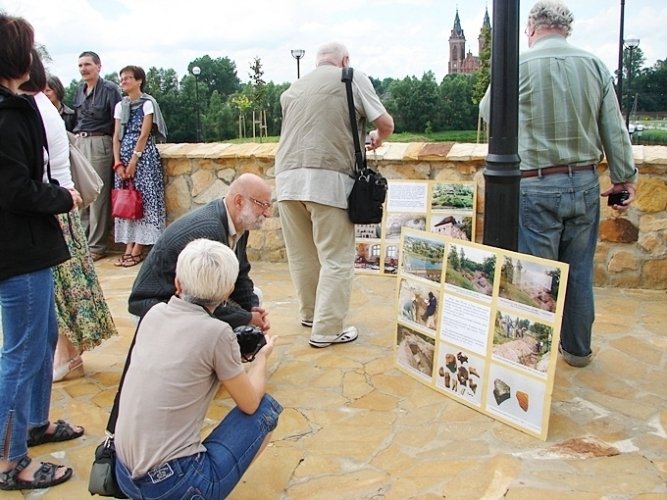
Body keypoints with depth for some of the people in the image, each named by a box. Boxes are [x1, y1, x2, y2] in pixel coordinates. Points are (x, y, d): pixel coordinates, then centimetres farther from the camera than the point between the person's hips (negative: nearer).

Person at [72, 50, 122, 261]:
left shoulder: (110, 89, -5)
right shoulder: (79, 90, 15)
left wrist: (116, 151, -12)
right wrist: (75, 137, 16)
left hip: (99, 144, -7)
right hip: (78, 143, 7)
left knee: (98, 195, -4)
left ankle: (97, 246, 3)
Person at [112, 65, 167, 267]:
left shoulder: (147, 103, -2)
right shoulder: (120, 106, 14)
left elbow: (144, 134, -9)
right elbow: (117, 136, 9)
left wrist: (133, 160, -13)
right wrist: (118, 163, -2)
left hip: (143, 154, -6)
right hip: (124, 155, 6)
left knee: (142, 198, -6)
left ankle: (137, 250, -2)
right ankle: (129, 248, 7)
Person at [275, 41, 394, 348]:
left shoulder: (293, 88, 20)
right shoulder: (353, 79, 7)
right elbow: (386, 123, 4)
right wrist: (378, 138, 27)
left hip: (287, 179, 5)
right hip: (328, 180, -5)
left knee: (301, 254, 15)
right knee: (336, 259, 2)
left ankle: (310, 313, 30)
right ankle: (327, 329, 4)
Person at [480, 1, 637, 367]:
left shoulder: (517, 66, -8)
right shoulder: (595, 66, 2)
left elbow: (489, 113, 6)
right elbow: (615, 129, 3)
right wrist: (625, 178, 11)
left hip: (537, 186, -4)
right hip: (585, 184, 4)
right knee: (579, 272, 15)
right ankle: (577, 349, 29)